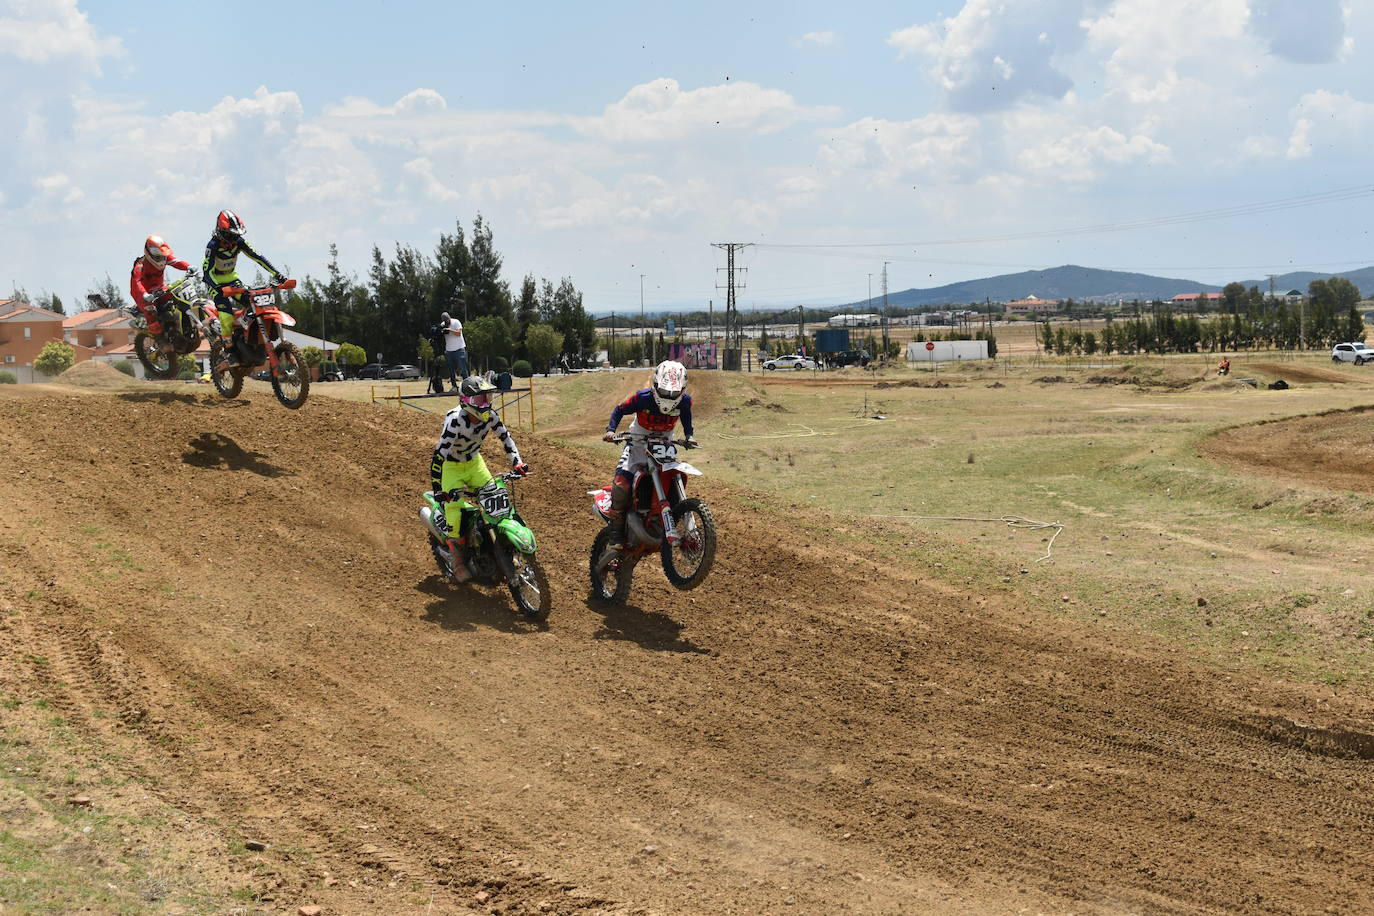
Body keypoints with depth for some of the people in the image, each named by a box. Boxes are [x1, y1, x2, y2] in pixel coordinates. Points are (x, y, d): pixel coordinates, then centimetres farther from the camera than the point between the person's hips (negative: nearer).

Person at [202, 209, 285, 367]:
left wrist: (276, 273, -19)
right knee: (226, 315, -22)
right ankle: (231, 350, -12)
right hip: (217, 282, -5)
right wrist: (218, 289, -46)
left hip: (233, 278, 5)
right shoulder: (213, 245, -24)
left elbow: (257, 256, -8)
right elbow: (207, 271, -28)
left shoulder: (239, 242, -9)